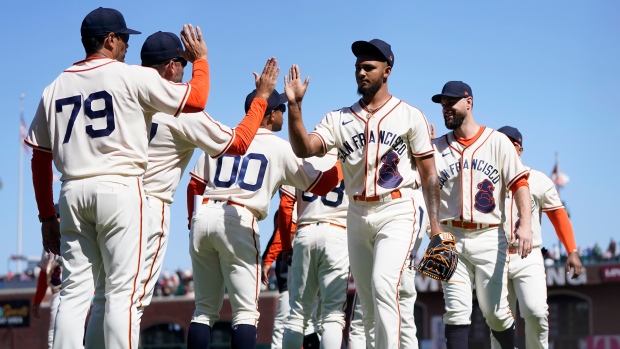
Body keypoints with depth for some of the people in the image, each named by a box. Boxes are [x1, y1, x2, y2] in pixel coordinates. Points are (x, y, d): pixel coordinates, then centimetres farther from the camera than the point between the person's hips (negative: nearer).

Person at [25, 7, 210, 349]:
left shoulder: (55, 88, 13)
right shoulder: (132, 77, -1)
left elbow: (39, 159, 13)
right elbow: (195, 100, 2)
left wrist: (47, 216, 18)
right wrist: (200, 59, 19)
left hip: (72, 193, 5)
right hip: (119, 189, -5)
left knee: (74, 291, 5)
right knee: (122, 291, -5)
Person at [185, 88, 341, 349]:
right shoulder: (280, 148, 7)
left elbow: (195, 187, 12)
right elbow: (321, 185, 10)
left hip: (203, 217, 4)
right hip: (239, 222, -4)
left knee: (204, 309, 12)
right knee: (245, 312, -3)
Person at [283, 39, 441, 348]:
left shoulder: (409, 116, 2)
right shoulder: (339, 119, 9)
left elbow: (429, 174, 1)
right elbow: (303, 149, -6)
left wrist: (435, 223, -7)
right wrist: (294, 105, -19)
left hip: (396, 214, -4)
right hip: (357, 216, 4)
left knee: (383, 285, -24)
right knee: (367, 302, 7)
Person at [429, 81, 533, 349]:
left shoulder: (497, 141, 5)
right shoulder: (436, 148, 11)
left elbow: (519, 184, -4)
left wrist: (525, 225, -14)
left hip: (489, 237, -1)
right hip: (451, 238, 2)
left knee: (496, 312, 0)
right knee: (457, 310, -8)